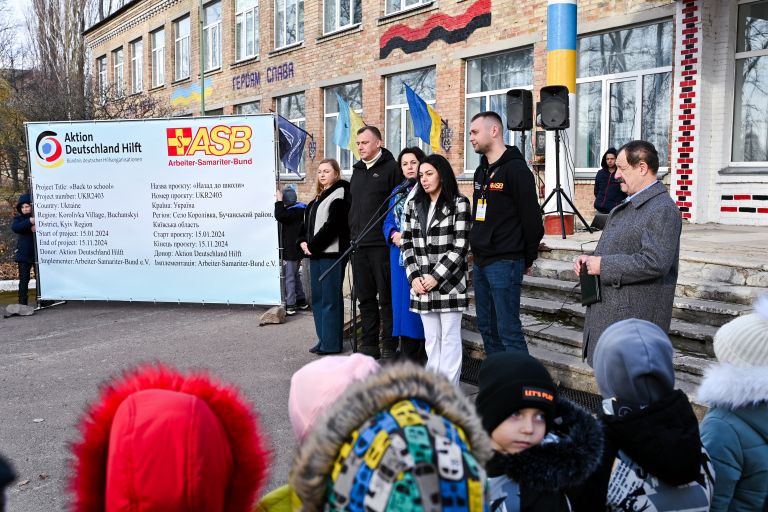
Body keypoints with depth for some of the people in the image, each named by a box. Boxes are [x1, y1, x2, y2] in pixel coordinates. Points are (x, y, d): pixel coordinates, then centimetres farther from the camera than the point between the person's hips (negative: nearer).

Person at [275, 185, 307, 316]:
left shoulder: (294, 212, -18)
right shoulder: (300, 209, 12)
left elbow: (280, 216, -32)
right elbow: (282, 216, 22)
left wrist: (279, 201, -22)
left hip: (291, 251, -10)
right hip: (297, 250, 10)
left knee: (289, 278, -7)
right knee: (295, 276, 20)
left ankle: (290, 305, -6)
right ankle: (301, 301, 28)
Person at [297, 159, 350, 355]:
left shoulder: (339, 194, -7)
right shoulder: (318, 197, 21)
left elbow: (333, 224, -16)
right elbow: (307, 222, 20)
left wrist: (312, 246, -14)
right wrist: (303, 242, 1)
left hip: (331, 253, -9)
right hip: (315, 253, 9)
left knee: (330, 298, -6)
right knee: (317, 297, 12)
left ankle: (332, 343, -1)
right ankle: (323, 339, 20)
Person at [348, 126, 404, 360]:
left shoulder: (391, 168, -4)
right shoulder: (357, 170, 19)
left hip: (381, 244, -7)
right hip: (358, 244, 7)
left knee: (387, 297, -1)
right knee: (365, 296, 11)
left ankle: (389, 347, 7)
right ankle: (369, 344, 21)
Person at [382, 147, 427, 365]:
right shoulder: (397, 192, 17)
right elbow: (388, 222, 16)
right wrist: (394, 235, -5)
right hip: (399, 255, 6)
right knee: (402, 301, 8)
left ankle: (424, 358, 0)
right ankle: (408, 357, 17)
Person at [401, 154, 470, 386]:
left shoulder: (459, 204, -3)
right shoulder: (413, 205, 12)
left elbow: (461, 246, -9)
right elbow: (407, 243, 9)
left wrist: (436, 277, -13)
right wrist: (414, 277, -4)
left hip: (449, 283, -5)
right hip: (421, 284, 5)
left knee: (450, 337, 0)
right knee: (431, 338, 10)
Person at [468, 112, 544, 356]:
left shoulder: (515, 168, -11)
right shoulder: (481, 171, 16)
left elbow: (532, 217, -12)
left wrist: (528, 259, -6)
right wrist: (477, 250, 16)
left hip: (505, 263, -9)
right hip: (480, 262, 9)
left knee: (508, 329, -7)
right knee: (487, 327, 13)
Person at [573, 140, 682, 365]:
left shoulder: (662, 210, -16)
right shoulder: (627, 206, 17)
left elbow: (655, 262, -26)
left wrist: (603, 265, -20)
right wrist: (591, 259, 7)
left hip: (635, 319, -10)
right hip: (611, 314, 10)